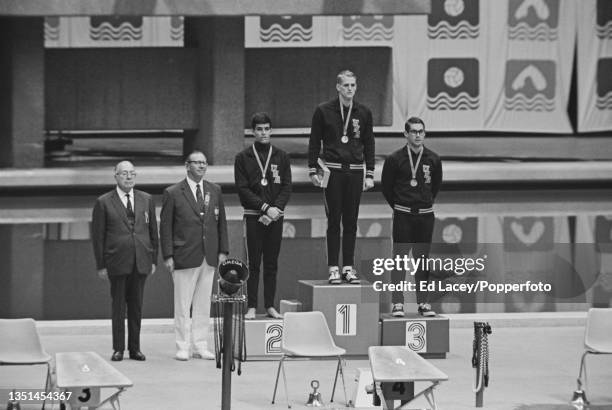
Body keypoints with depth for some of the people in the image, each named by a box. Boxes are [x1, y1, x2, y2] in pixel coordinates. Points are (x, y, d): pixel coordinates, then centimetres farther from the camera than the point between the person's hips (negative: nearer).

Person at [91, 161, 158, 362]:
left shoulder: (146, 200, 11)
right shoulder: (103, 203, 0)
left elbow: (153, 231, 14)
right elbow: (98, 236, 0)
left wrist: (154, 260, 8)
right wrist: (101, 265, -4)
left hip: (141, 262, 3)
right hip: (117, 262, -3)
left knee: (137, 306, 6)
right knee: (118, 306, 1)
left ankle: (135, 348, 13)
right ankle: (118, 349, 7)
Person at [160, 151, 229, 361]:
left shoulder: (214, 191, 11)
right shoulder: (173, 193, -2)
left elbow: (221, 222, 15)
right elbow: (165, 226, -3)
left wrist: (223, 250, 7)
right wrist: (168, 255, -9)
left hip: (209, 257, 4)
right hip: (184, 257, -4)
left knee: (203, 305, 7)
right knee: (182, 304, -1)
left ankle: (200, 346, 13)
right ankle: (183, 347, 5)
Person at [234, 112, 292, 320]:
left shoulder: (281, 157, 9)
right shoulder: (243, 158, 2)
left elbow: (287, 187, 5)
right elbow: (243, 189, -4)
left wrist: (277, 208, -11)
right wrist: (265, 208, -13)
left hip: (275, 216, 2)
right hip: (254, 216, -2)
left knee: (272, 263, 5)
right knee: (254, 263, -1)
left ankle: (270, 305, 10)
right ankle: (252, 306, 1)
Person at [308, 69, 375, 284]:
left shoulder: (363, 113, 7)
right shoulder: (324, 111, 0)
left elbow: (369, 144, 11)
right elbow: (314, 142, 4)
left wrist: (370, 174, 7)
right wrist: (313, 171, 0)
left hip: (355, 172, 2)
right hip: (333, 171, -2)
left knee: (351, 222, 4)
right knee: (334, 220, -2)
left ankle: (349, 267, 8)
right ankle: (333, 268, 1)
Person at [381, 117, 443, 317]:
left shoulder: (433, 159, 3)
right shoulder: (395, 159, -4)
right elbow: (386, 187, 6)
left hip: (425, 215, 2)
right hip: (403, 216, -2)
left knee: (422, 259, 6)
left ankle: (422, 302, 11)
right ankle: (397, 302, -1)